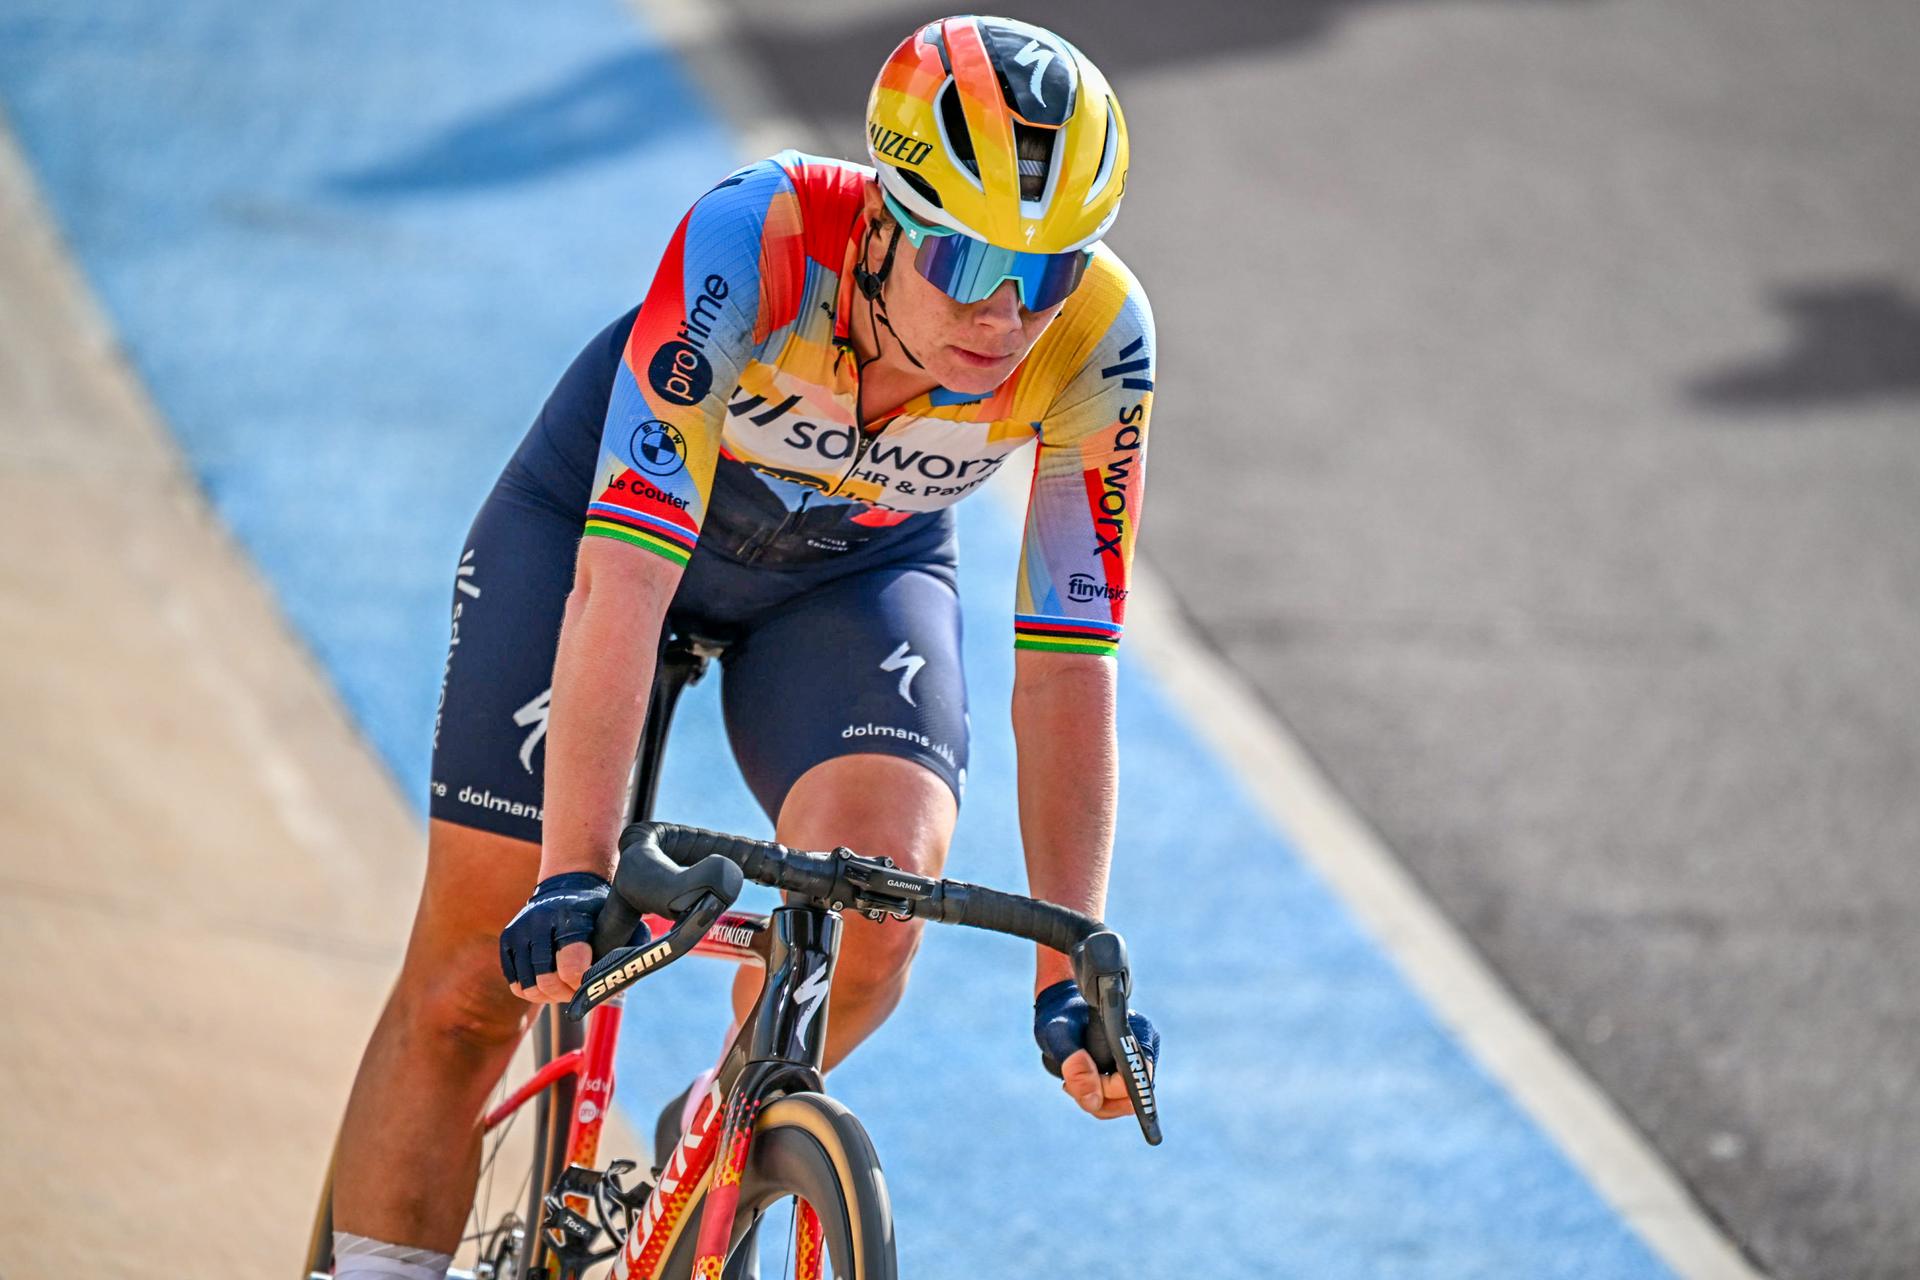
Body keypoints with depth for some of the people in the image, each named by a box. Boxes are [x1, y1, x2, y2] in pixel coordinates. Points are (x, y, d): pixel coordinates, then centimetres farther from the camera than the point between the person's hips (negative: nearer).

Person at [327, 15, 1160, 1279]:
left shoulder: (1098, 340, -29)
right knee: (473, 987, -6)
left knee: (881, 883, -25)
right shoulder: (753, 238, -38)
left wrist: (1071, 976, -28)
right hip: (598, 512, -2)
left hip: (856, 571, 2)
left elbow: (1066, 666, -23)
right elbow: (622, 574, -42)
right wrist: (572, 877, -50)